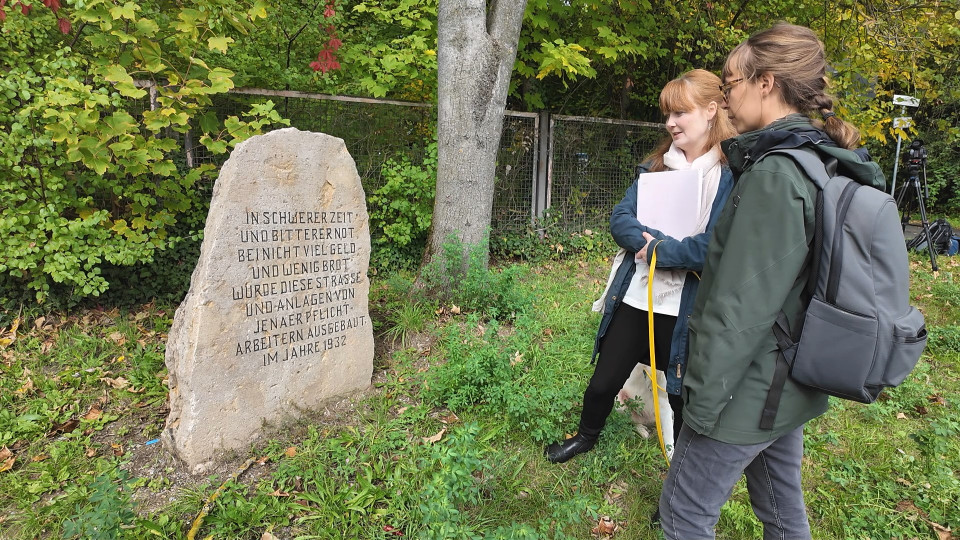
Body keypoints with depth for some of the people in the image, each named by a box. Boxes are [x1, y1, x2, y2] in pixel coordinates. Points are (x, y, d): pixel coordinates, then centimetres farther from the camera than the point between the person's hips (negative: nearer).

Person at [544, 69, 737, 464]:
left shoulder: (730, 175, -11)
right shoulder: (658, 165, 8)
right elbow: (620, 218, 0)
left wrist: (657, 251, -15)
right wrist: (648, 240, -19)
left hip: (685, 310, -5)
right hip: (633, 297, 5)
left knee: (684, 396, 16)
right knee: (603, 383, 17)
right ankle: (587, 436, 47)